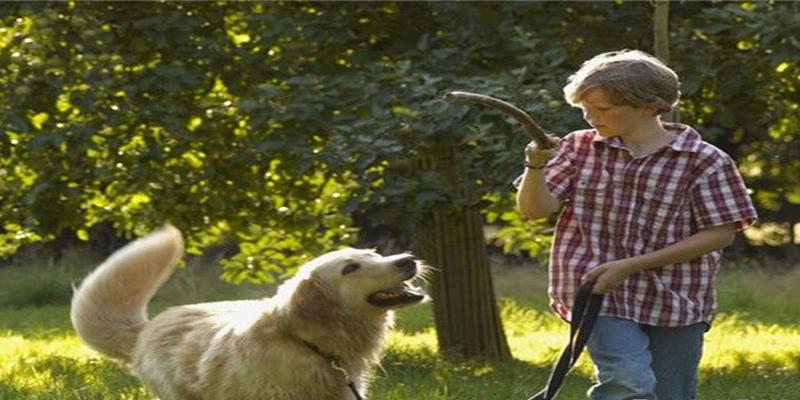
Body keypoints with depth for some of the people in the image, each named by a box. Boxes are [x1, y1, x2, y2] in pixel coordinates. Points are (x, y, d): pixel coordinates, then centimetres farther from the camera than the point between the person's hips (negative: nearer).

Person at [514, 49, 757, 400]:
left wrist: (630, 266, -12)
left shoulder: (704, 161, -4)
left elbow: (719, 234, -7)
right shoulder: (580, 148, 5)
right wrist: (535, 167, -23)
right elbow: (535, 209, 1)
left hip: (676, 302, 0)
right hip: (600, 294, 0)